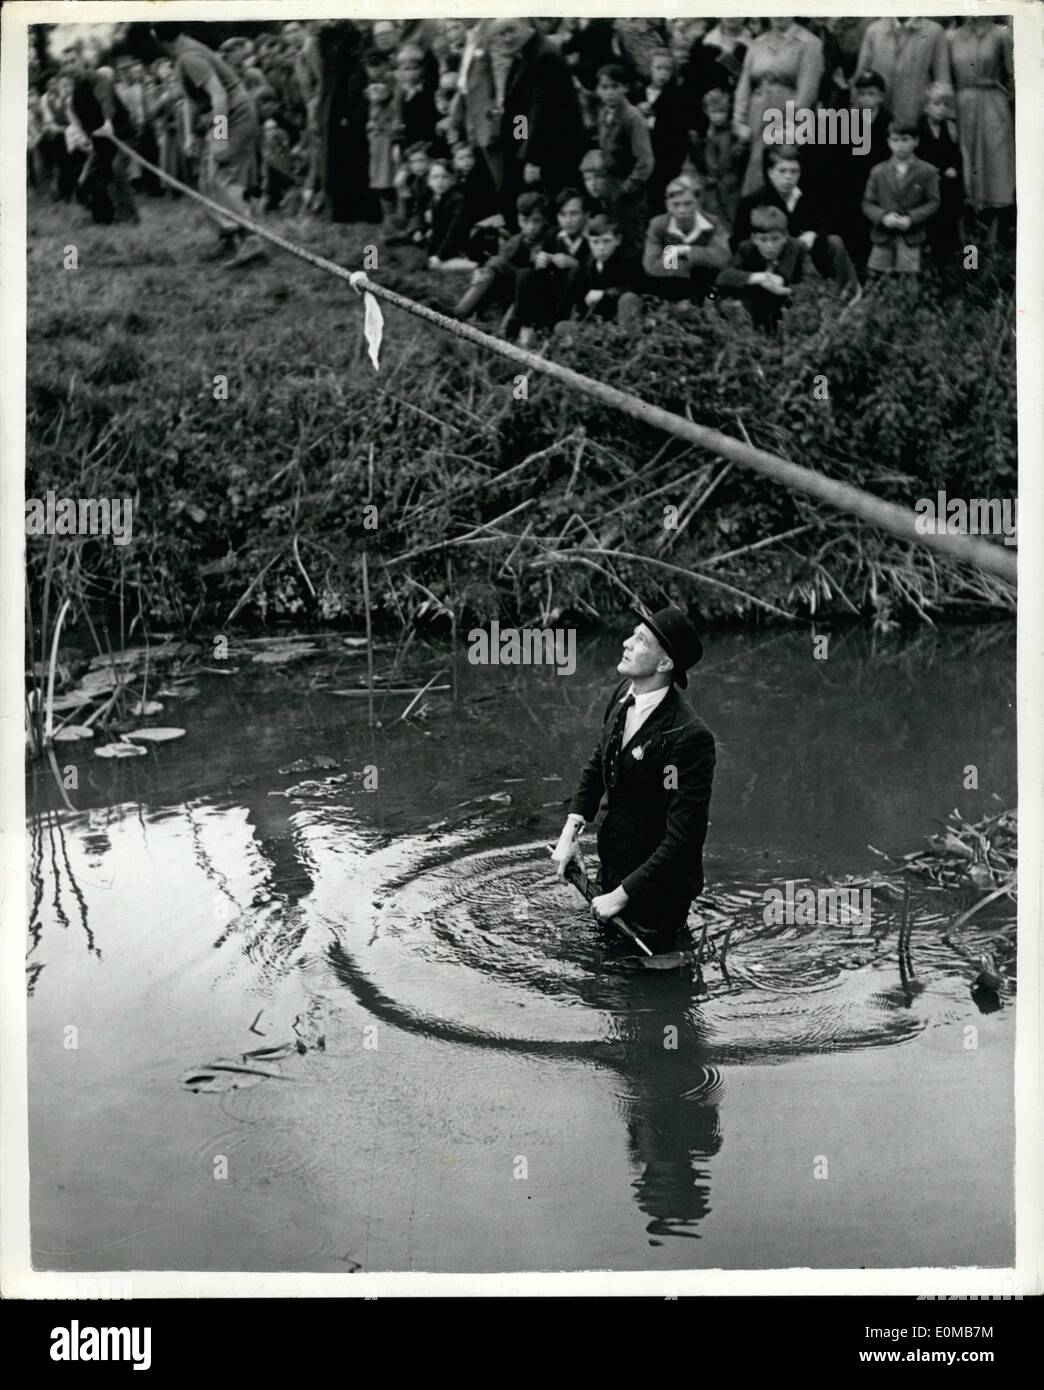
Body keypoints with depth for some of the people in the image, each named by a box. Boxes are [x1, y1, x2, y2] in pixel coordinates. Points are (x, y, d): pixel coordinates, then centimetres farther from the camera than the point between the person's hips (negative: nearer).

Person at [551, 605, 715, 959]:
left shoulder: (689, 736, -31)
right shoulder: (624, 694, -6)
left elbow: (683, 837, -28)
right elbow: (598, 763, 10)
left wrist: (624, 894, -24)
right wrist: (570, 832, -1)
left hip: (657, 886, -8)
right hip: (612, 864, 8)